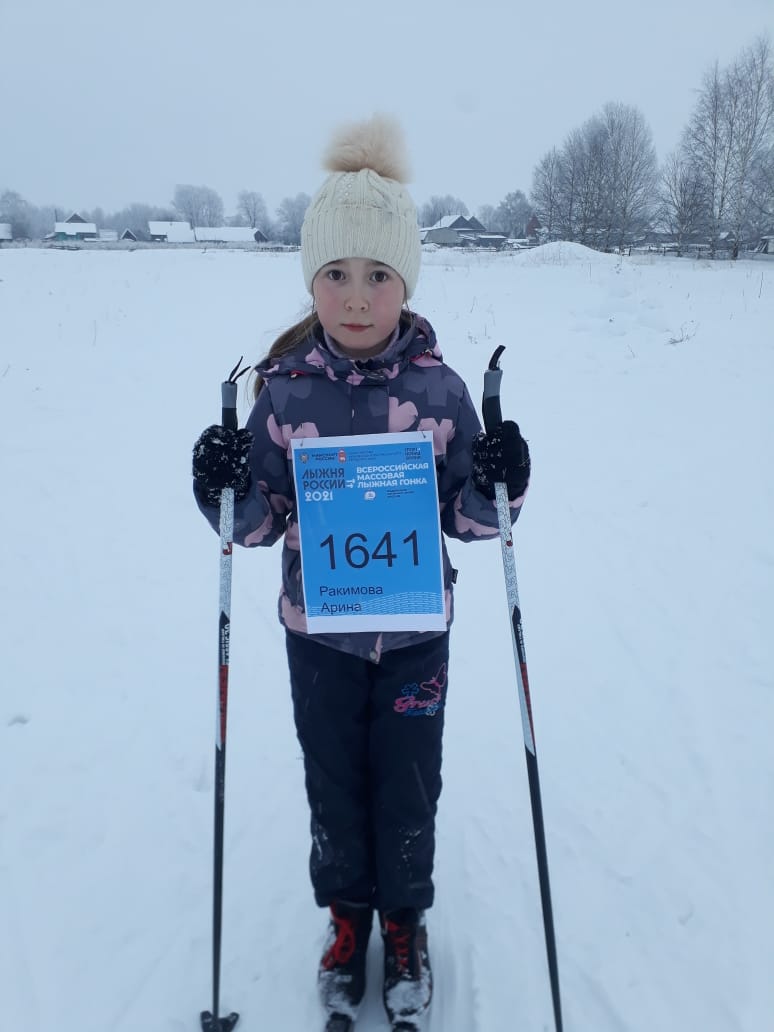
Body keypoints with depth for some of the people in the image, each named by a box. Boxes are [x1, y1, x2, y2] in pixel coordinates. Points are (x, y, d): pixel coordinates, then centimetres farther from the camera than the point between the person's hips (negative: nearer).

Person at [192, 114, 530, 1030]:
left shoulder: (439, 388, -11)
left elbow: (465, 520, -3)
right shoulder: (285, 388, -10)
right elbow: (261, 523, -3)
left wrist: (499, 489, -23)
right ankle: (347, 917, 44)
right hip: (318, 632, 1)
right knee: (333, 784, 17)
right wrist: (225, 495, -23)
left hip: (415, 630, 0)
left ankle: (404, 921, 43)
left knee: (409, 788, 15)